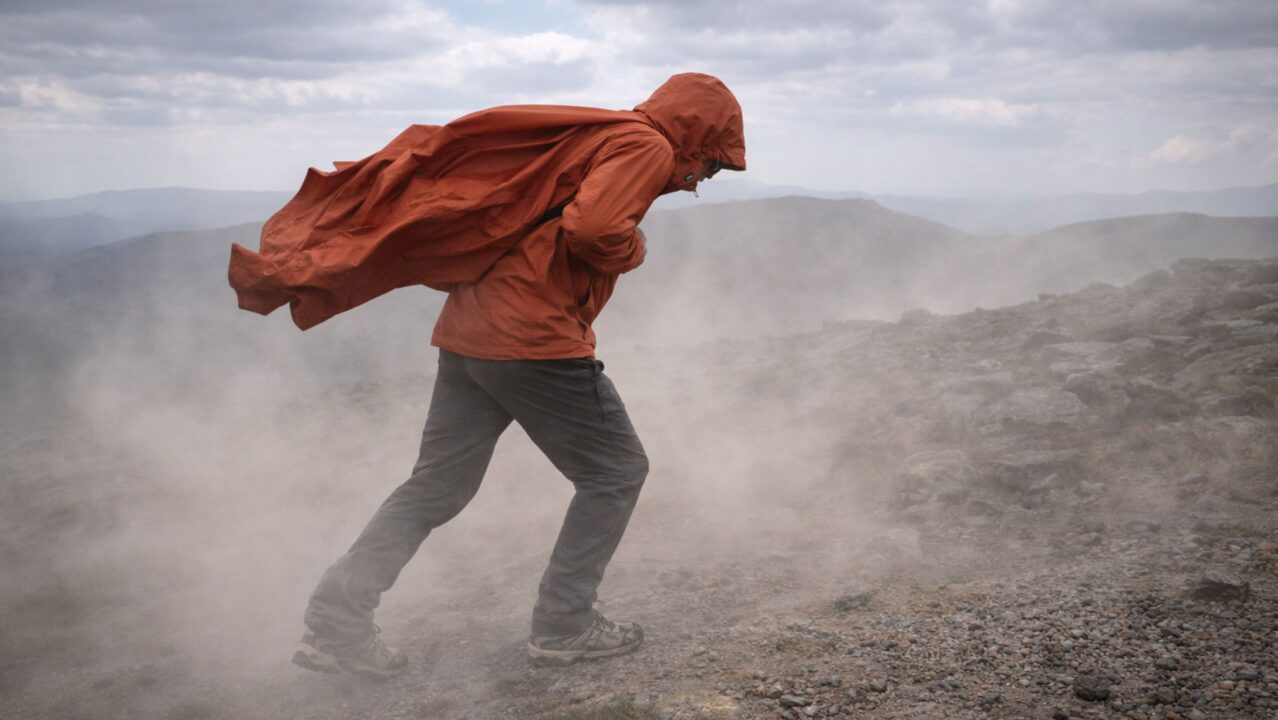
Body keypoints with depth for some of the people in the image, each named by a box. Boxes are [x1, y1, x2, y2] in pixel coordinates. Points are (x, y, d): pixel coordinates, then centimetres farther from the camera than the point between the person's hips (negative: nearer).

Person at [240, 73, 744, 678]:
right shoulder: (648, 147, -5)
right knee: (616, 470, 7)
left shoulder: (596, 136, 23)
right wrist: (632, 249, -4)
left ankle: (335, 620, 13)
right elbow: (593, 229, -21)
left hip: (468, 333, 9)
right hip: (536, 338, -9)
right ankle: (563, 624, 11)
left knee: (438, 486, 13)